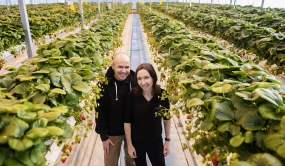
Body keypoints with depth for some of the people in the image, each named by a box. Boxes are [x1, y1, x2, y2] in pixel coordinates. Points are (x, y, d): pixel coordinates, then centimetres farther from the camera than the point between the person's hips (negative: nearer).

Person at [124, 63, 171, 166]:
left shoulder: (163, 94, -16)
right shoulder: (132, 96, -20)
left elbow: (167, 118, -2)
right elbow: (127, 122, -11)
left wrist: (167, 140, 3)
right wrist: (129, 144, -7)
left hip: (156, 142, 1)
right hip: (136, 142, 0)